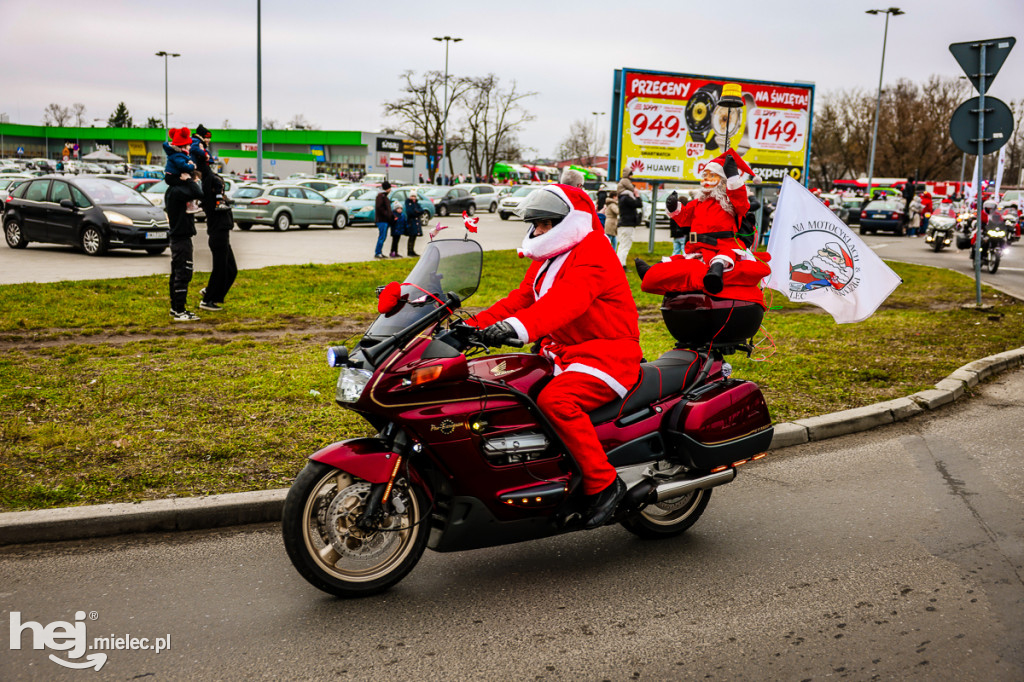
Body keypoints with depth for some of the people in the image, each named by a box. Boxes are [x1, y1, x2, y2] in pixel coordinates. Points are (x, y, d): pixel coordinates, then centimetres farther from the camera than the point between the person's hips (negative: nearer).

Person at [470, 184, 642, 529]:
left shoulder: (593, 254, -14)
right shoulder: (545, 262, 19)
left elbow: (567, 298, -32)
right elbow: (519, 299, 13)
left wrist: (519, 326, -48)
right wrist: (473, 326, -2)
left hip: (605, 355, -10)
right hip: (562, 355, 10)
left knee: (555, 400, -33)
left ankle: (604, 483, -22)